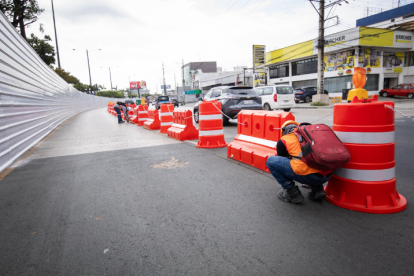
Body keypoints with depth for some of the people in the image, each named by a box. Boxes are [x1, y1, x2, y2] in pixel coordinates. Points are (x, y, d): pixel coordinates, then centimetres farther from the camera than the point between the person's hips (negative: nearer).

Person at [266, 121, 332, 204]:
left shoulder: (283, 140, 10)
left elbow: (282, 162, 22)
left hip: (309, 176, -7)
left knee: (271, 161, 8)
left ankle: (292, 193, 9)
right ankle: (317, 189, 20)